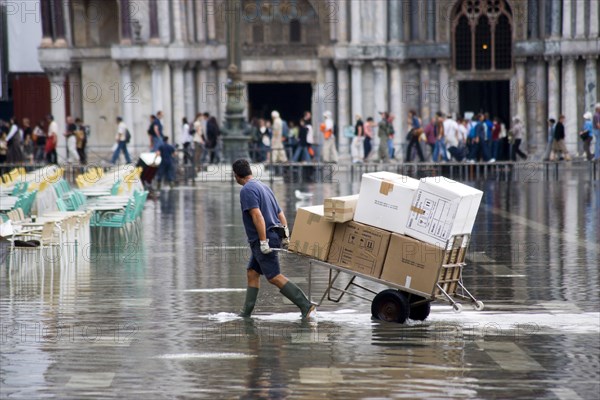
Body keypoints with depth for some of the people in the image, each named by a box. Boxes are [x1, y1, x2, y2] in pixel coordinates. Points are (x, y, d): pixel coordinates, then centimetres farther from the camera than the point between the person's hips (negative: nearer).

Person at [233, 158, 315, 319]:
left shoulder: (247, 190, -13)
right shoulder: (264, 187, 18)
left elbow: (257, 216, -24)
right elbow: (280, 214, 18)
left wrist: (263, 242, -25)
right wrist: (285, 235, 16)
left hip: (262, 241, -10)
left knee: (274, 277, -10)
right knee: (252, 272, 16)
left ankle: (306, 306, -16)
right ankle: (246, 312, 19)